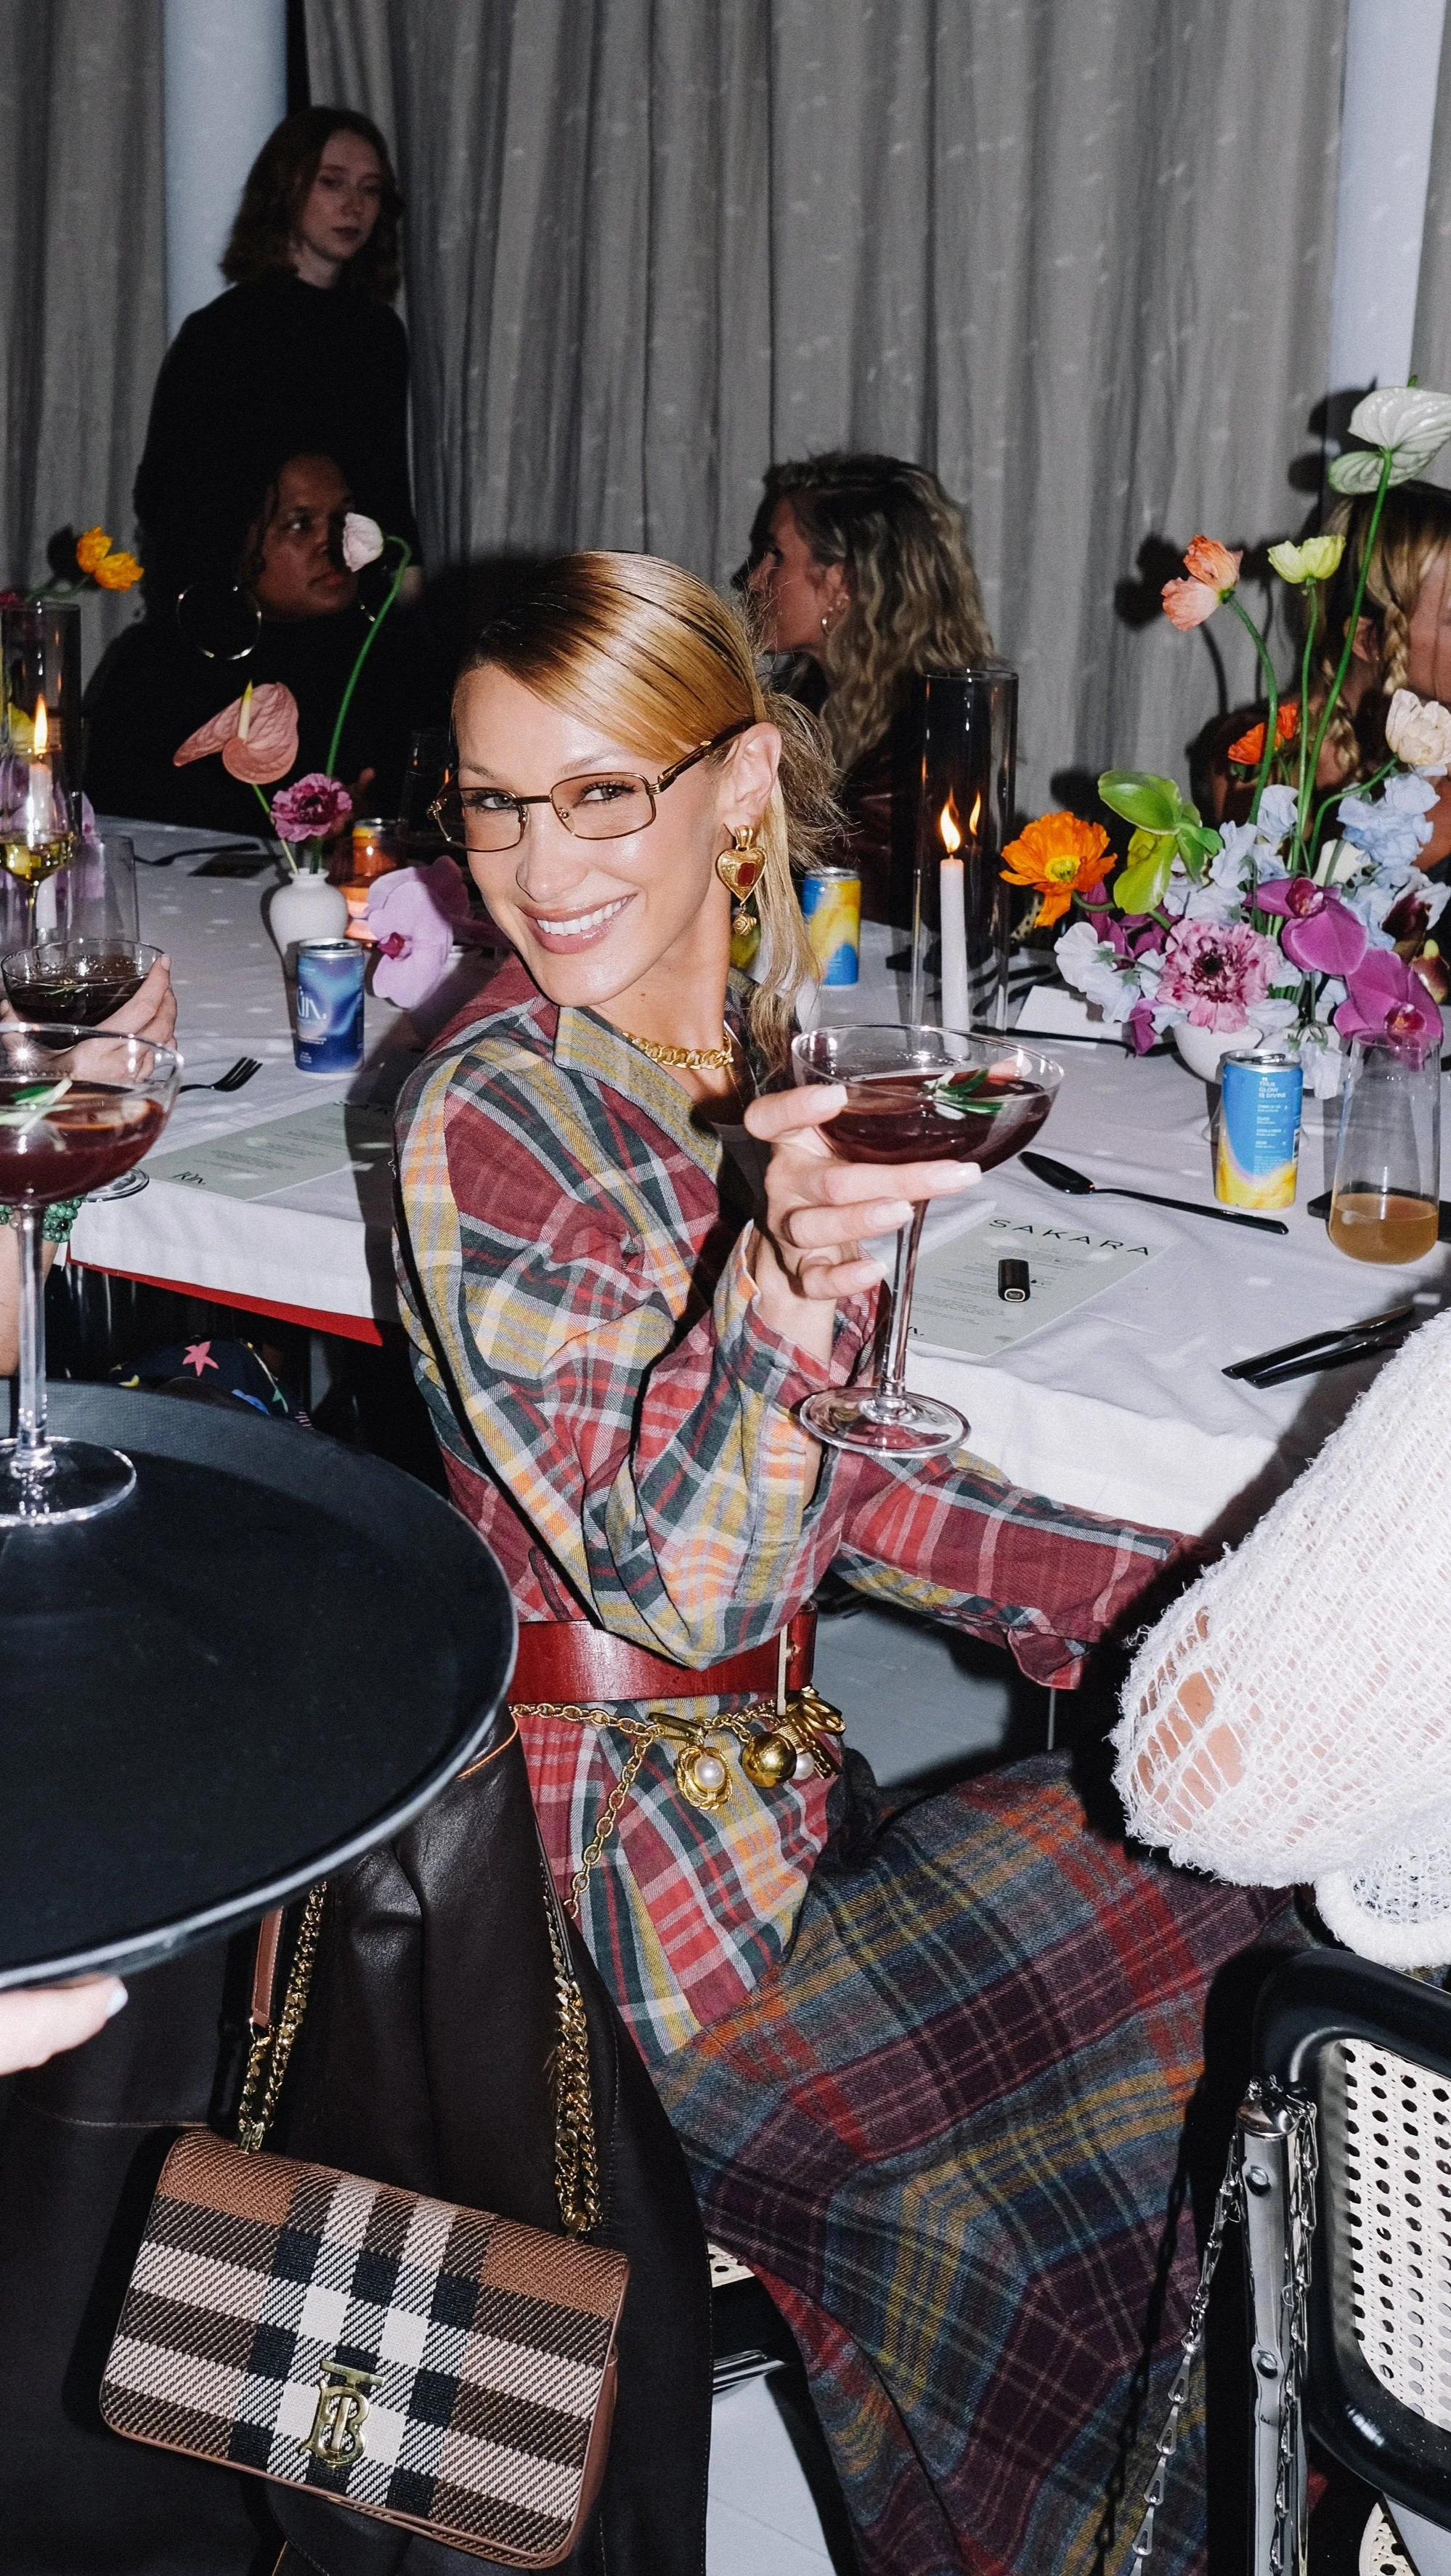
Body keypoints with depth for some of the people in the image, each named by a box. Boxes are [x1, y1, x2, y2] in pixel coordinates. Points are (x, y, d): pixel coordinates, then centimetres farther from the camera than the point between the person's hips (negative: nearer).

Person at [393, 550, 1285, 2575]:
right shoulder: (486, 1121, -20)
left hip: (771, 1778, 7)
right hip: (636, 1854, -7)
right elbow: (673, 1587, -24)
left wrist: (1186, 1587, 2)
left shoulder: (753, 1055, 2)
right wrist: (787, 1283, -42)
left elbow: (825, 1479, 9)